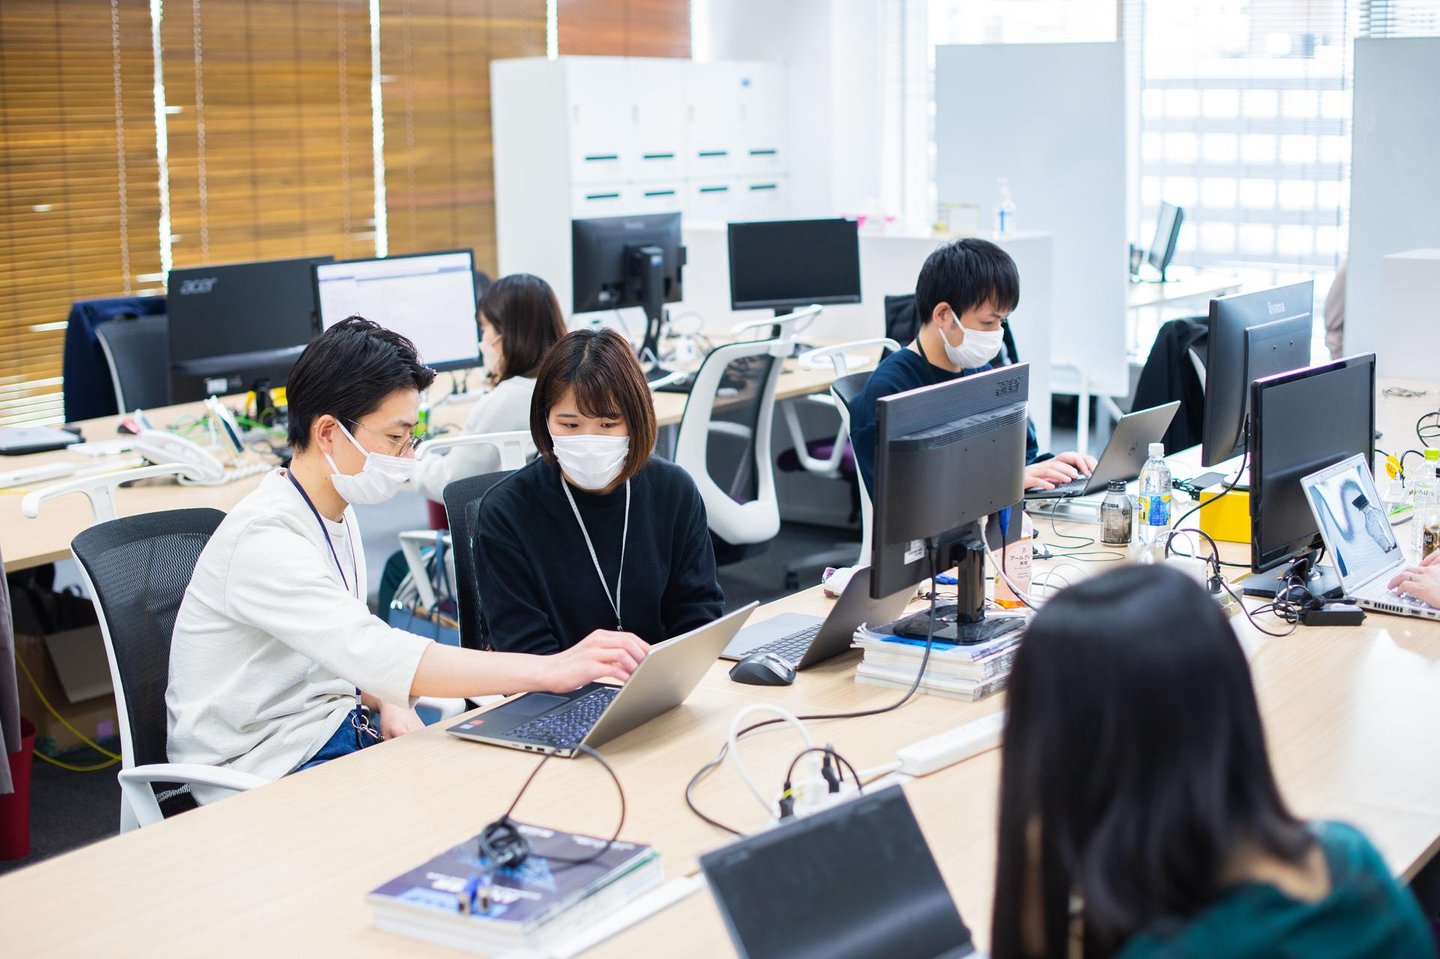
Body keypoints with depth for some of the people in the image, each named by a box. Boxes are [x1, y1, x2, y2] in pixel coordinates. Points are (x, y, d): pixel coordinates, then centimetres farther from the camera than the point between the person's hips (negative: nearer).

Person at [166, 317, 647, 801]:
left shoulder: (335, 513, 9)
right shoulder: (263, 539, -24)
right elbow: (374, 655, -36)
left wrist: (384, 701, -5)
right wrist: (551, 669, -41)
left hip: (335, 724, 9)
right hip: (267, 767, -9)